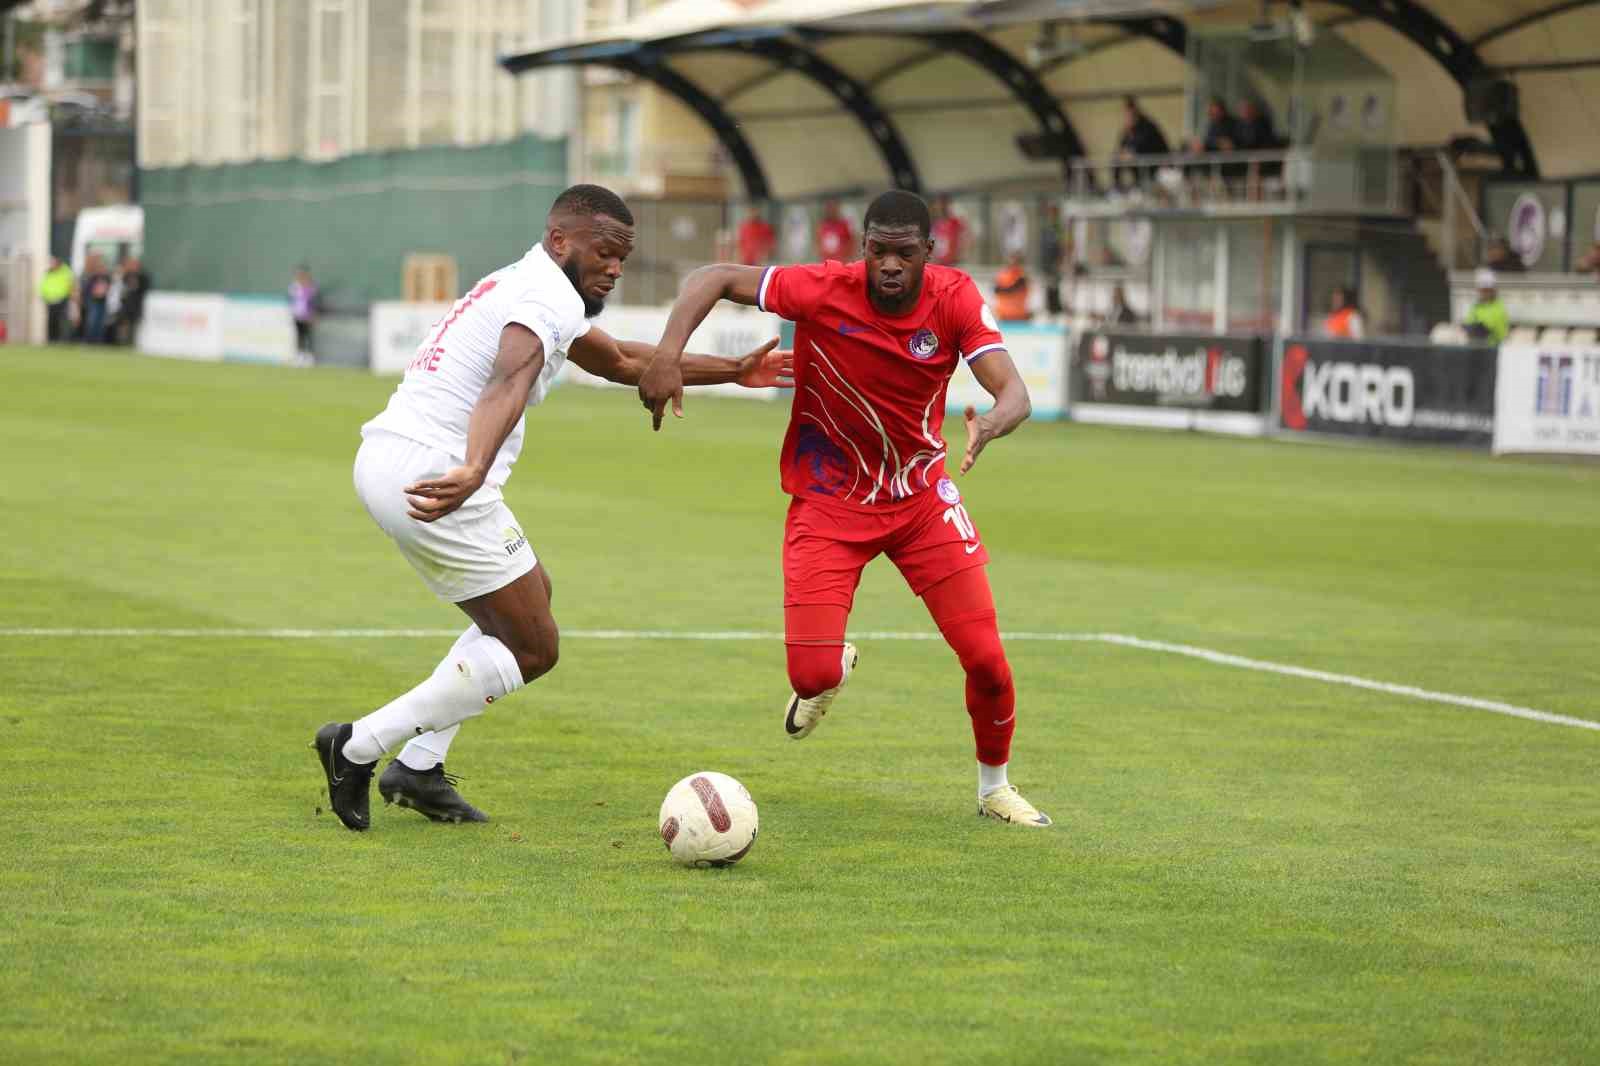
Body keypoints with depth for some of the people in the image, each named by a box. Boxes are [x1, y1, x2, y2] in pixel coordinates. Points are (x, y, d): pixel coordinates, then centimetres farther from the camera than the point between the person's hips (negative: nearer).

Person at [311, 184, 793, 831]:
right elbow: (510, 382, -32)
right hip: (429, 472, -10)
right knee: (532, 649, 0)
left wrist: (731, 372, 41)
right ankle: (359, 748, -2)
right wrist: (474, 472, -50)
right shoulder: (550, 298, -10)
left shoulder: (517, 288, 24)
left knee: (527, 601, 24)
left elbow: (622, 361, 38)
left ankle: (418, 765, 16)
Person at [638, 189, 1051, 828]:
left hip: (921, 497, 2)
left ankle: (994, 787, 23)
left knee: (986, 658, -6)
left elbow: (1013, 392, -22)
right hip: (829, 503, -2)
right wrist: (668, 354, -30)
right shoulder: (825, 291, -21)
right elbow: (712, 279, -14)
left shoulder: (955, 299, -15)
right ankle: (834, 669, 28)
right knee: (812, 676, -14)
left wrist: (990, 425, -46)